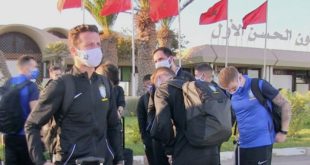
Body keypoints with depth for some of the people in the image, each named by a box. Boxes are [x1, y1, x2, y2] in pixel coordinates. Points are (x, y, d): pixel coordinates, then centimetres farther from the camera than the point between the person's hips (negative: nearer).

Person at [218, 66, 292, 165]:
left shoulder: (260, 86, -13)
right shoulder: (231, 95, 3)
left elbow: (285, 105, -7)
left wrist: (283, 132, -6)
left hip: (261, 143, -6)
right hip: (243, 144, 6)